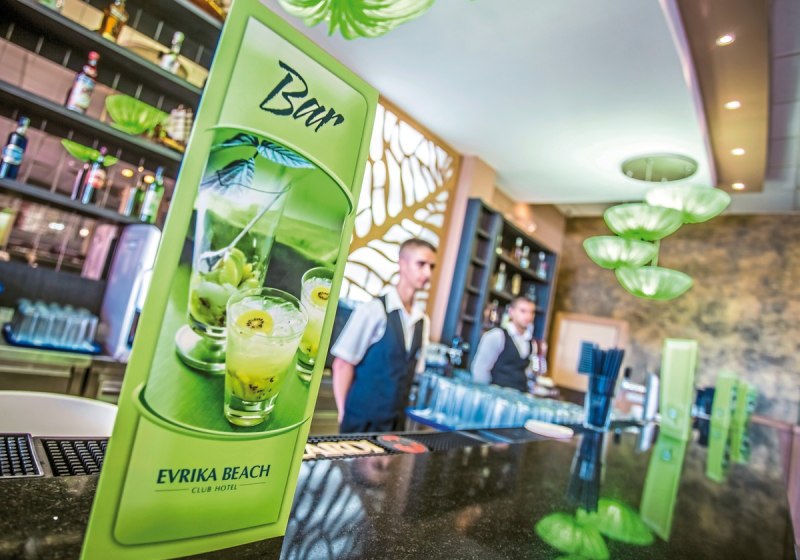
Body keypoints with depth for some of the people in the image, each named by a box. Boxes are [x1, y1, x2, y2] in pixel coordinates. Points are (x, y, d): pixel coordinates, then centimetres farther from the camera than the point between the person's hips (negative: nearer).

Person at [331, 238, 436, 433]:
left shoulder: (422, 321, 3)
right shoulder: (374, 310, -15)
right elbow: (342, 364, -12)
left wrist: (404, 412, 8)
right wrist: (344, 413, -9)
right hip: (362, 421, -5)